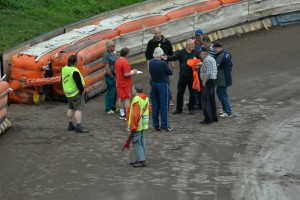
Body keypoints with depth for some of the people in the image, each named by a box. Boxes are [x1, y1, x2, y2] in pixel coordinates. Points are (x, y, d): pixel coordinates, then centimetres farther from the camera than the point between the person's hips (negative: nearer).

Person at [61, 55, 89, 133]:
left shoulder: (64, 69, 5)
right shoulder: (74, 71, -22)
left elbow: (62, 81, 15)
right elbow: (78, 83, -23)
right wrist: (82, 90, -7)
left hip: (68, 92, 9)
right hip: (76, 93, -9)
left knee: (71, 108, 19)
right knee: (78, 109, -9)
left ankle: (70, 125, 26)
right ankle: (78, 126, -15)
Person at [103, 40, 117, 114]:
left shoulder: (113, 54, 11)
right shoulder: (106, 55, -18)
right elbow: (107, 68, -21)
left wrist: (116, 75, 15)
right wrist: (111, 76, -15)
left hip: (114, 76, 9)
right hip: (110, 77, -9)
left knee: (115, 92, 16)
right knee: (110, 93, -3)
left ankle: (113, 107, 27)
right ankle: (108, 109, 4)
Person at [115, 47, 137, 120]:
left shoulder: (117, 61, 5)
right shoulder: (125, 62, -22)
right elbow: (126, 74, -25)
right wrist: (133, 73, -8)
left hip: (119, 83, 8)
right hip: (125, 84, -8)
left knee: (120, 98, 12)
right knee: (127, 99, -2)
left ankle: (122, 114, 19)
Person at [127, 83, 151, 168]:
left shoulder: (136, 100, -21)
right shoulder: (146, 98, 8)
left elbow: (135, 115, -25)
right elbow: (149, 110, 17)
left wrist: (133, 126, -20)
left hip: (137, 126, -10)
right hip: (144, 125, 10)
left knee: (136, 142, -4)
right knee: (142, 142, 15)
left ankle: (142, 161, -7)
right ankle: (140, 159, 23)